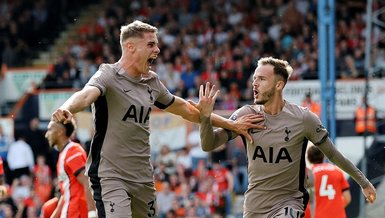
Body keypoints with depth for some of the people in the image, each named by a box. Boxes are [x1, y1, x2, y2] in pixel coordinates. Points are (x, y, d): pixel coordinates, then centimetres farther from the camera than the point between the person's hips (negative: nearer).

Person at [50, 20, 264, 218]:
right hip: (111, 176, -7)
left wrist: (232, 125, 29)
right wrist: (67, 108, -54)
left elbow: (186, 109, 25)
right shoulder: (109, 76, -10)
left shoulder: (152, 82, 11)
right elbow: (86, 95, -31)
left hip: (144, 179, 7)